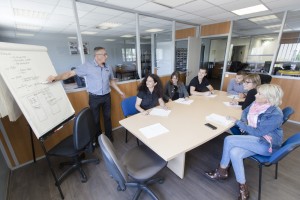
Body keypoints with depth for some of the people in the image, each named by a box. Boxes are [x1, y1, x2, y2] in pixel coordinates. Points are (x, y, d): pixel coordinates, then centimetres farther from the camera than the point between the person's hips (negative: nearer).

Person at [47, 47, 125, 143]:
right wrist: (55, 78, -25)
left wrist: (120, 91, 16)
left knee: (107, 117, 14)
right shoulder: (87, 66, -10)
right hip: (94, 98, -3)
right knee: (96, 119, 11)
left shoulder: (108, 67, 4)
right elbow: (71, 73, -13)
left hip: (106, 96, 3)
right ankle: (98, 139, 32)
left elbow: (111, 81, 15)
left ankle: (109, 137, 32)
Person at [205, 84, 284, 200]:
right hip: (253, 140, 6)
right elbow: (245, 112, 17)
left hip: (267, 145, -6)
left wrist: (237, 122, -19)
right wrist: (243, 123, -5)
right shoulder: (256, 103, -2)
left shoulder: (276, 114, -22)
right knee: (234, 153, -23)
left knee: (229, 140, -26)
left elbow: (258, 132, -24)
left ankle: (222, 171, -6)